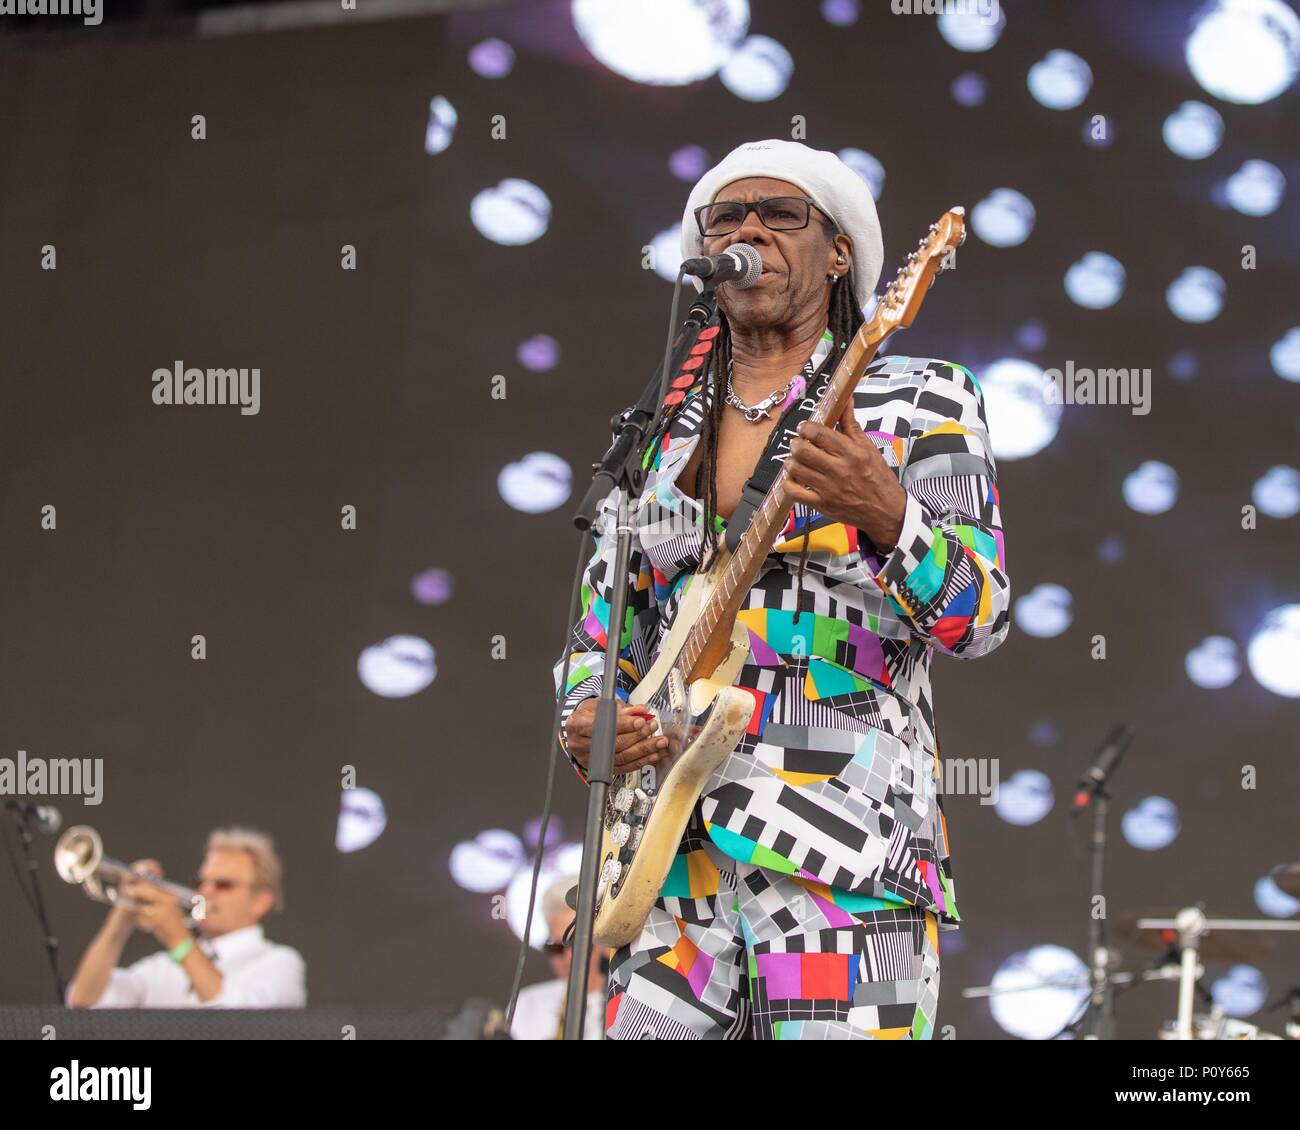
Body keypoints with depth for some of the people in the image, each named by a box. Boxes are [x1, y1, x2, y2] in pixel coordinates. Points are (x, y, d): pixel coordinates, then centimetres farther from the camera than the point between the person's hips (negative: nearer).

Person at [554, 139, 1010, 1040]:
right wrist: (587, 722, 0)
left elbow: (981, 618, -6)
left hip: (846, 860, -4)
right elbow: (596, 636, 23)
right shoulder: (654, 436, 20)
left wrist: (885, 516, -25)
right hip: (675, 859, 4)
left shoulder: (919, 404, 6)